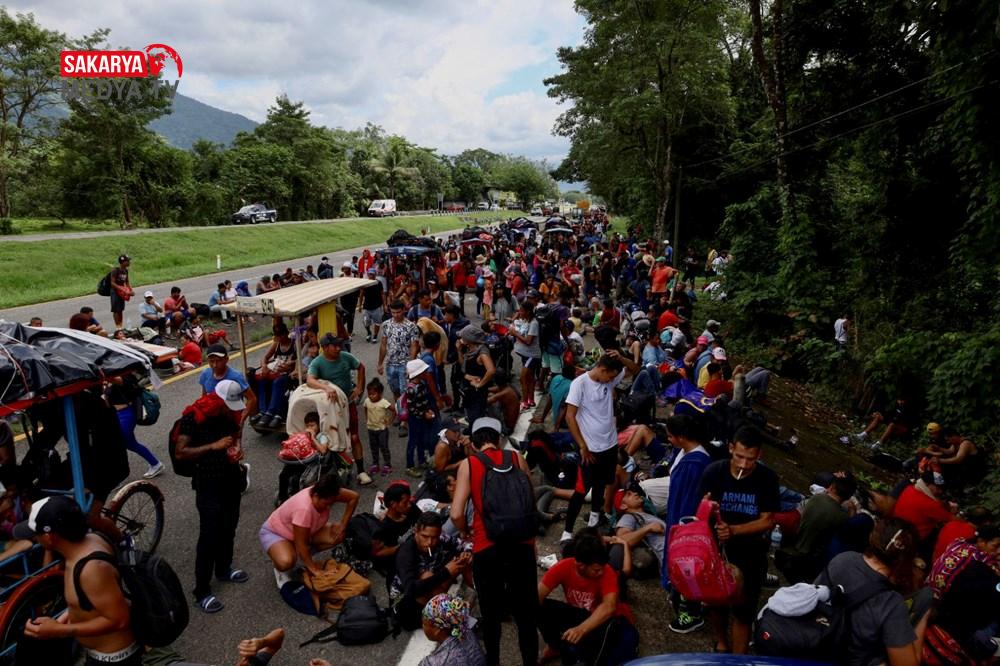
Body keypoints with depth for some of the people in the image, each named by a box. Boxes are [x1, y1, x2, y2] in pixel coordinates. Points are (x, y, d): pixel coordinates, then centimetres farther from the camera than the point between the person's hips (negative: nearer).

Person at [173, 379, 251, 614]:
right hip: (208, 483, -6)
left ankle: (224, 569, 37)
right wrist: (213, 446, -27)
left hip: (232, 478, 6)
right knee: (209, 534, -5)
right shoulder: (194, 417, -17)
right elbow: (180, 453, -18)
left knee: (229, 527, 16)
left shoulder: (232, 413, 0)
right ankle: (202, 591, 5)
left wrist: (237, 448, -3)